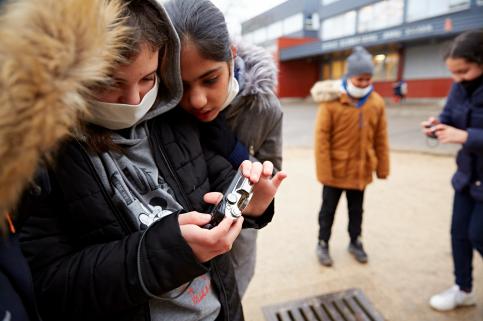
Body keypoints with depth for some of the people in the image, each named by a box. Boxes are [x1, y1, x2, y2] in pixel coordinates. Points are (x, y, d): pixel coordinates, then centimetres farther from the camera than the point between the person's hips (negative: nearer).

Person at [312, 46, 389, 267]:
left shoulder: (376, 102, -3)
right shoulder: (331, 101, -17)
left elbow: (381, 138, 4)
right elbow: (322, 138, -16)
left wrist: (382, 167, 6)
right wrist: (324, 171, -16)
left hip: (361, 169, 4)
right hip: (336, 170, -3)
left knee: (356, 209, 20)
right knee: (328, 209, 13)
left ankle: (355, 242, 40)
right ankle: (323, 244, 31)